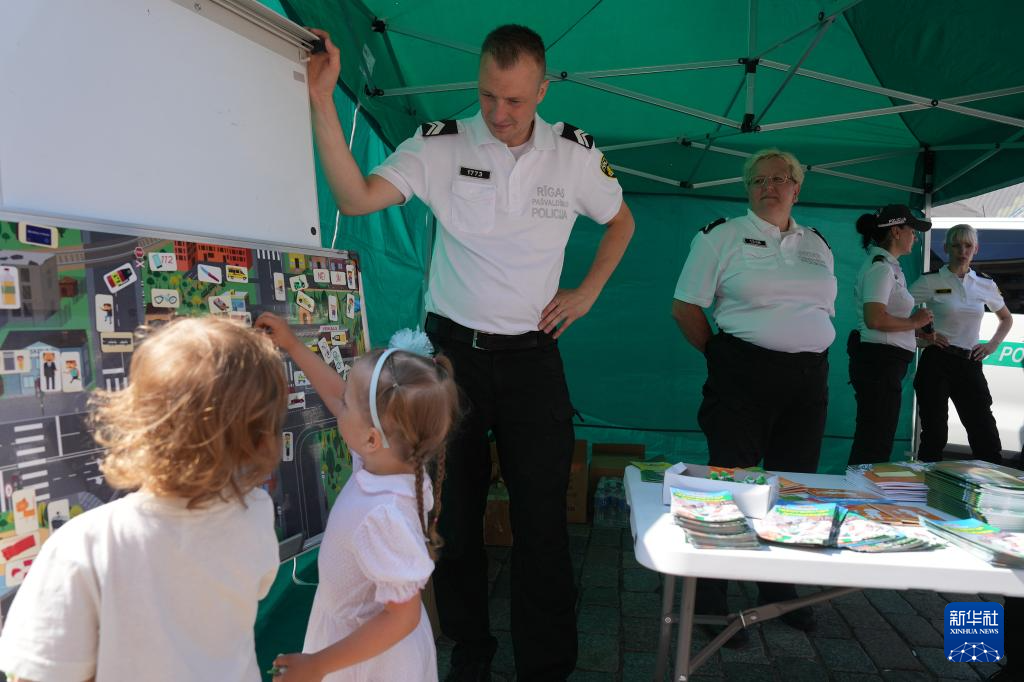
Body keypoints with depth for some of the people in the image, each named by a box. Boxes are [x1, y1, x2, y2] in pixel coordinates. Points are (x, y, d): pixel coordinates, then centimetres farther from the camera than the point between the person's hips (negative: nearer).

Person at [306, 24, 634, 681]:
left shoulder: (575, 152, 1)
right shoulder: (441, 145, -4)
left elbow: (621, 219, 17)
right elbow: (357, 198, -17)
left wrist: (587, 293, 6)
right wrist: (323, 101, -24)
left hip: (532, 356, 0)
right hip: (453, 350, 0)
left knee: (543, 520, 0)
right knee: (455, 514, 11)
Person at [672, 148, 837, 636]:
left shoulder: (817, 244, 15)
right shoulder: (721, 237, -2)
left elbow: (824, 310, 22)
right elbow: (685, 308, -4)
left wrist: (808, 351, 11)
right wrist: (721, 356, -1)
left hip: (810, 380, 6)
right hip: (743, 377, -5)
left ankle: (780, 591, 30)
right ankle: (710, 599, 13)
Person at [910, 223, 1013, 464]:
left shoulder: (985, 284, 10)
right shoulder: (931, 281, -1)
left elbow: (1006, 319, 25)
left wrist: (992, 345, 10)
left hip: (970, 365, 3)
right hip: (936, 362, -3)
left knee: (986, 435, 1)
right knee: (934, 434, 0)